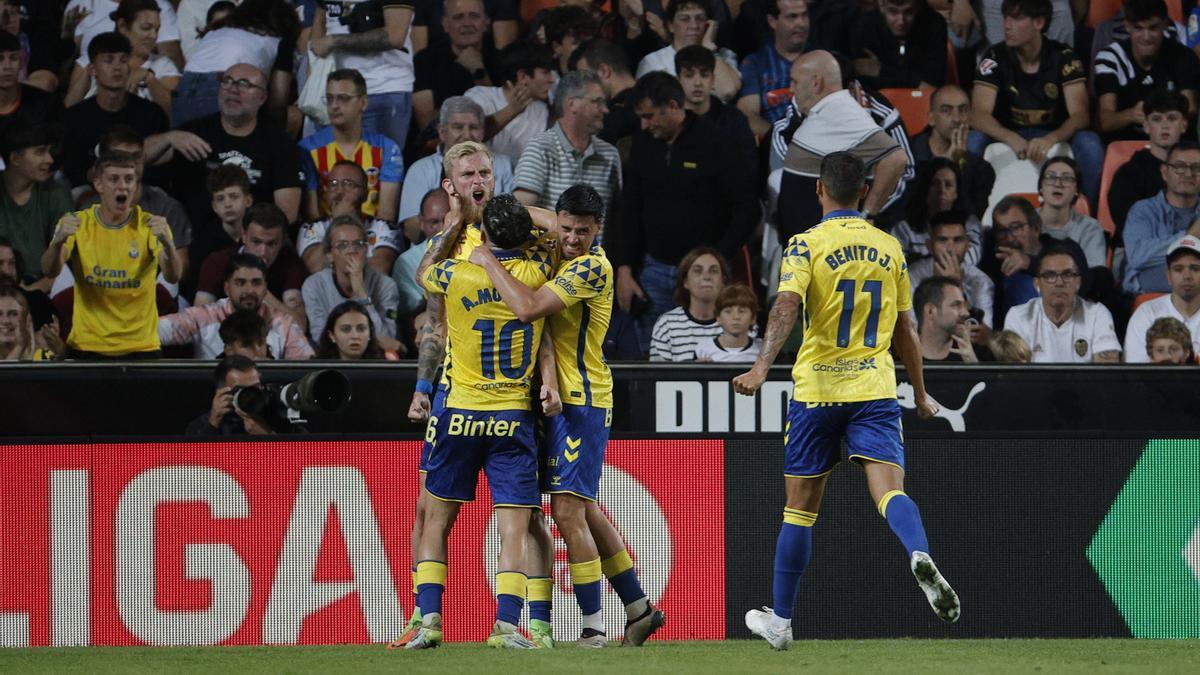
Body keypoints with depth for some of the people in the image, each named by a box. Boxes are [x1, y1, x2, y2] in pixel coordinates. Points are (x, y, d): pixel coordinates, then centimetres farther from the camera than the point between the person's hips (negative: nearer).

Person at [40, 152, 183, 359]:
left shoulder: (149, 225, -5)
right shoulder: (77, 223, -2)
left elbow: (173, 277, -18)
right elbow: (50, 271, -15)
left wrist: (166, 243, -39)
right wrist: (59, 242, -37)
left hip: (140, 347, 0)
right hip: (87, 347, 0)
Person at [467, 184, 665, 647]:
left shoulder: (592, 267, -16)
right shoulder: (563, 260, 12)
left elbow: (529, 308, -26)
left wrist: (489, 261, -17)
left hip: (581, 403, -10)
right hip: (563, 399, 10)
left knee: (568, 510, -13)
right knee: (585, 511, 16)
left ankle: (592, 627, -11)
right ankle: (639, 609, 25)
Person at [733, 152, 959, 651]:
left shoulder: (807, 244, -2)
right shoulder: (889, 248, 10)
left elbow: (787, 305, -19)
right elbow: (905, 330, 16)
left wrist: (761, 367, -28)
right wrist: (921, 394, 27)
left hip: (816, 388, -2)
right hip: (875, 386, 2)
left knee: (800, 507, 10)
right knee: (889, 489, -12)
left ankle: (780, 620, 20)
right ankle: (919, 557, -45)